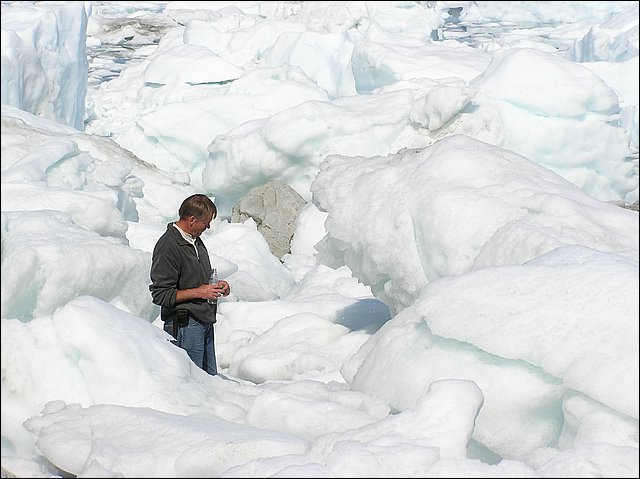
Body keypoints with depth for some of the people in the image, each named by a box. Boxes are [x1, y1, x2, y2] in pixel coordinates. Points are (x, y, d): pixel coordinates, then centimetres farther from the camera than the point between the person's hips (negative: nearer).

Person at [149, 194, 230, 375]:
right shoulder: (168, 247, -17)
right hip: (184, 325, -9)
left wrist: (216, 286, 6)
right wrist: (198, 292, -16)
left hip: (204, 320, 9)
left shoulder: (196, 240, 12)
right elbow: (160, 295, -19)